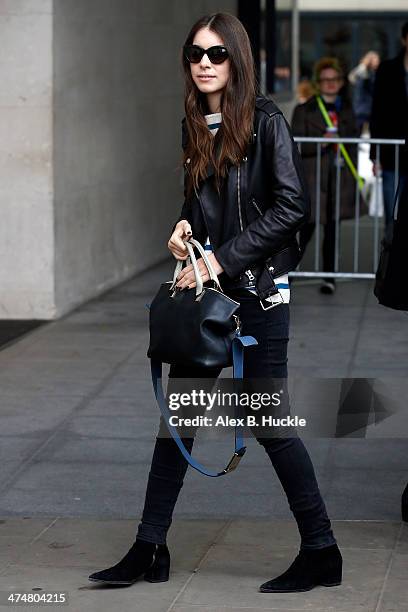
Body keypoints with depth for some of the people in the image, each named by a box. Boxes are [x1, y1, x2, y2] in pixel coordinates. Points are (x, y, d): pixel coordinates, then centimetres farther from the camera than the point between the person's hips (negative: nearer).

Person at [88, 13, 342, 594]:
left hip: (257, 288, -7)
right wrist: (185, 225, 1)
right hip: (205, 286, 7)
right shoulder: (193, 126, 10)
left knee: (269, 421, -3)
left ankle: (321, 553, 10)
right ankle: (150, 550, 14)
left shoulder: (264, 120, -10)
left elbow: (291, 206, -16)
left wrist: (222, 259, -17)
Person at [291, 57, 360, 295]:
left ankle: (329, 276, 12)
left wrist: (353, 175, 11)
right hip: (313, 177, -3)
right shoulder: (304, 111, 0)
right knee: (307, 228, -5)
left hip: (340, 177, 3)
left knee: (332, 228, 5)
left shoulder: (347, 109, 13)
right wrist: (320, 143, -19)